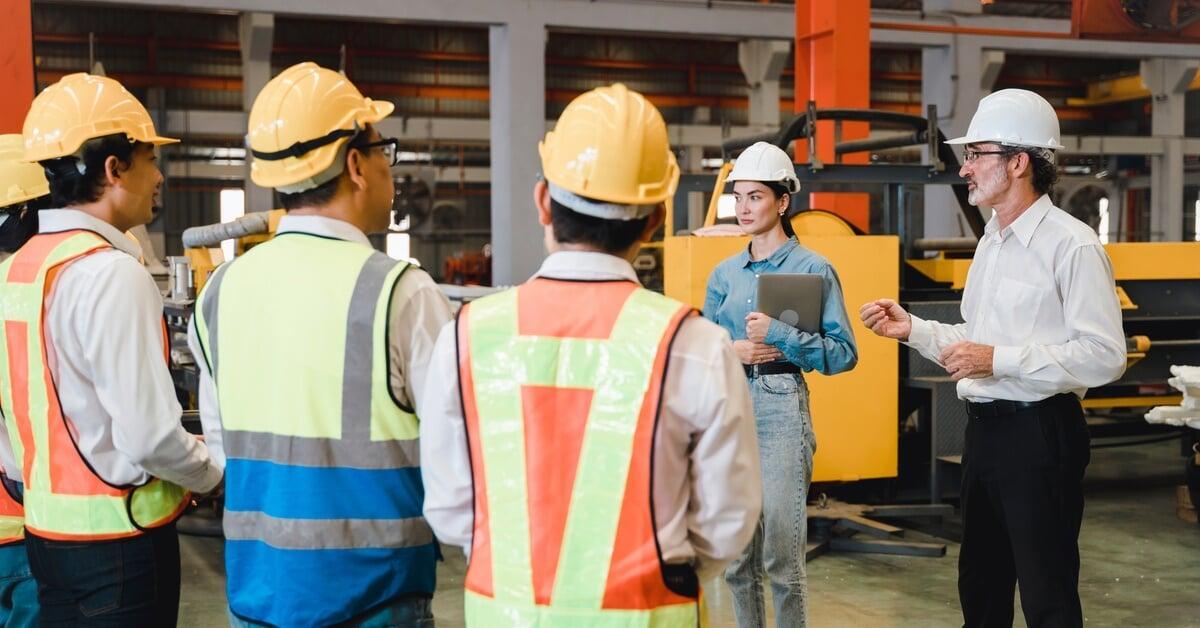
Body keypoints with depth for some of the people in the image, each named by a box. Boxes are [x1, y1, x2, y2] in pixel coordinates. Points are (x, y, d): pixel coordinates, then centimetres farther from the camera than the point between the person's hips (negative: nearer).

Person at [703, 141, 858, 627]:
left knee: (782, 554, -6)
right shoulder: (725, 273, 12)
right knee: (736, 554, 9)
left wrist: (779, 334, -16)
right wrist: (732, 350, -6)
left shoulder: (813, 269, -1)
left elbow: (843, 354, -6)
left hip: (780, 408, -5)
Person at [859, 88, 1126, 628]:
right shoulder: (991, 242, 14)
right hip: (985, 426, 9)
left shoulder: (1072, 245, -15)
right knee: (980, 585, 19)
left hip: (1040, 434, -9)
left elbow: (1103, 357, -21)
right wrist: (912, 329, 8)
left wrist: (1000, 359, -23)